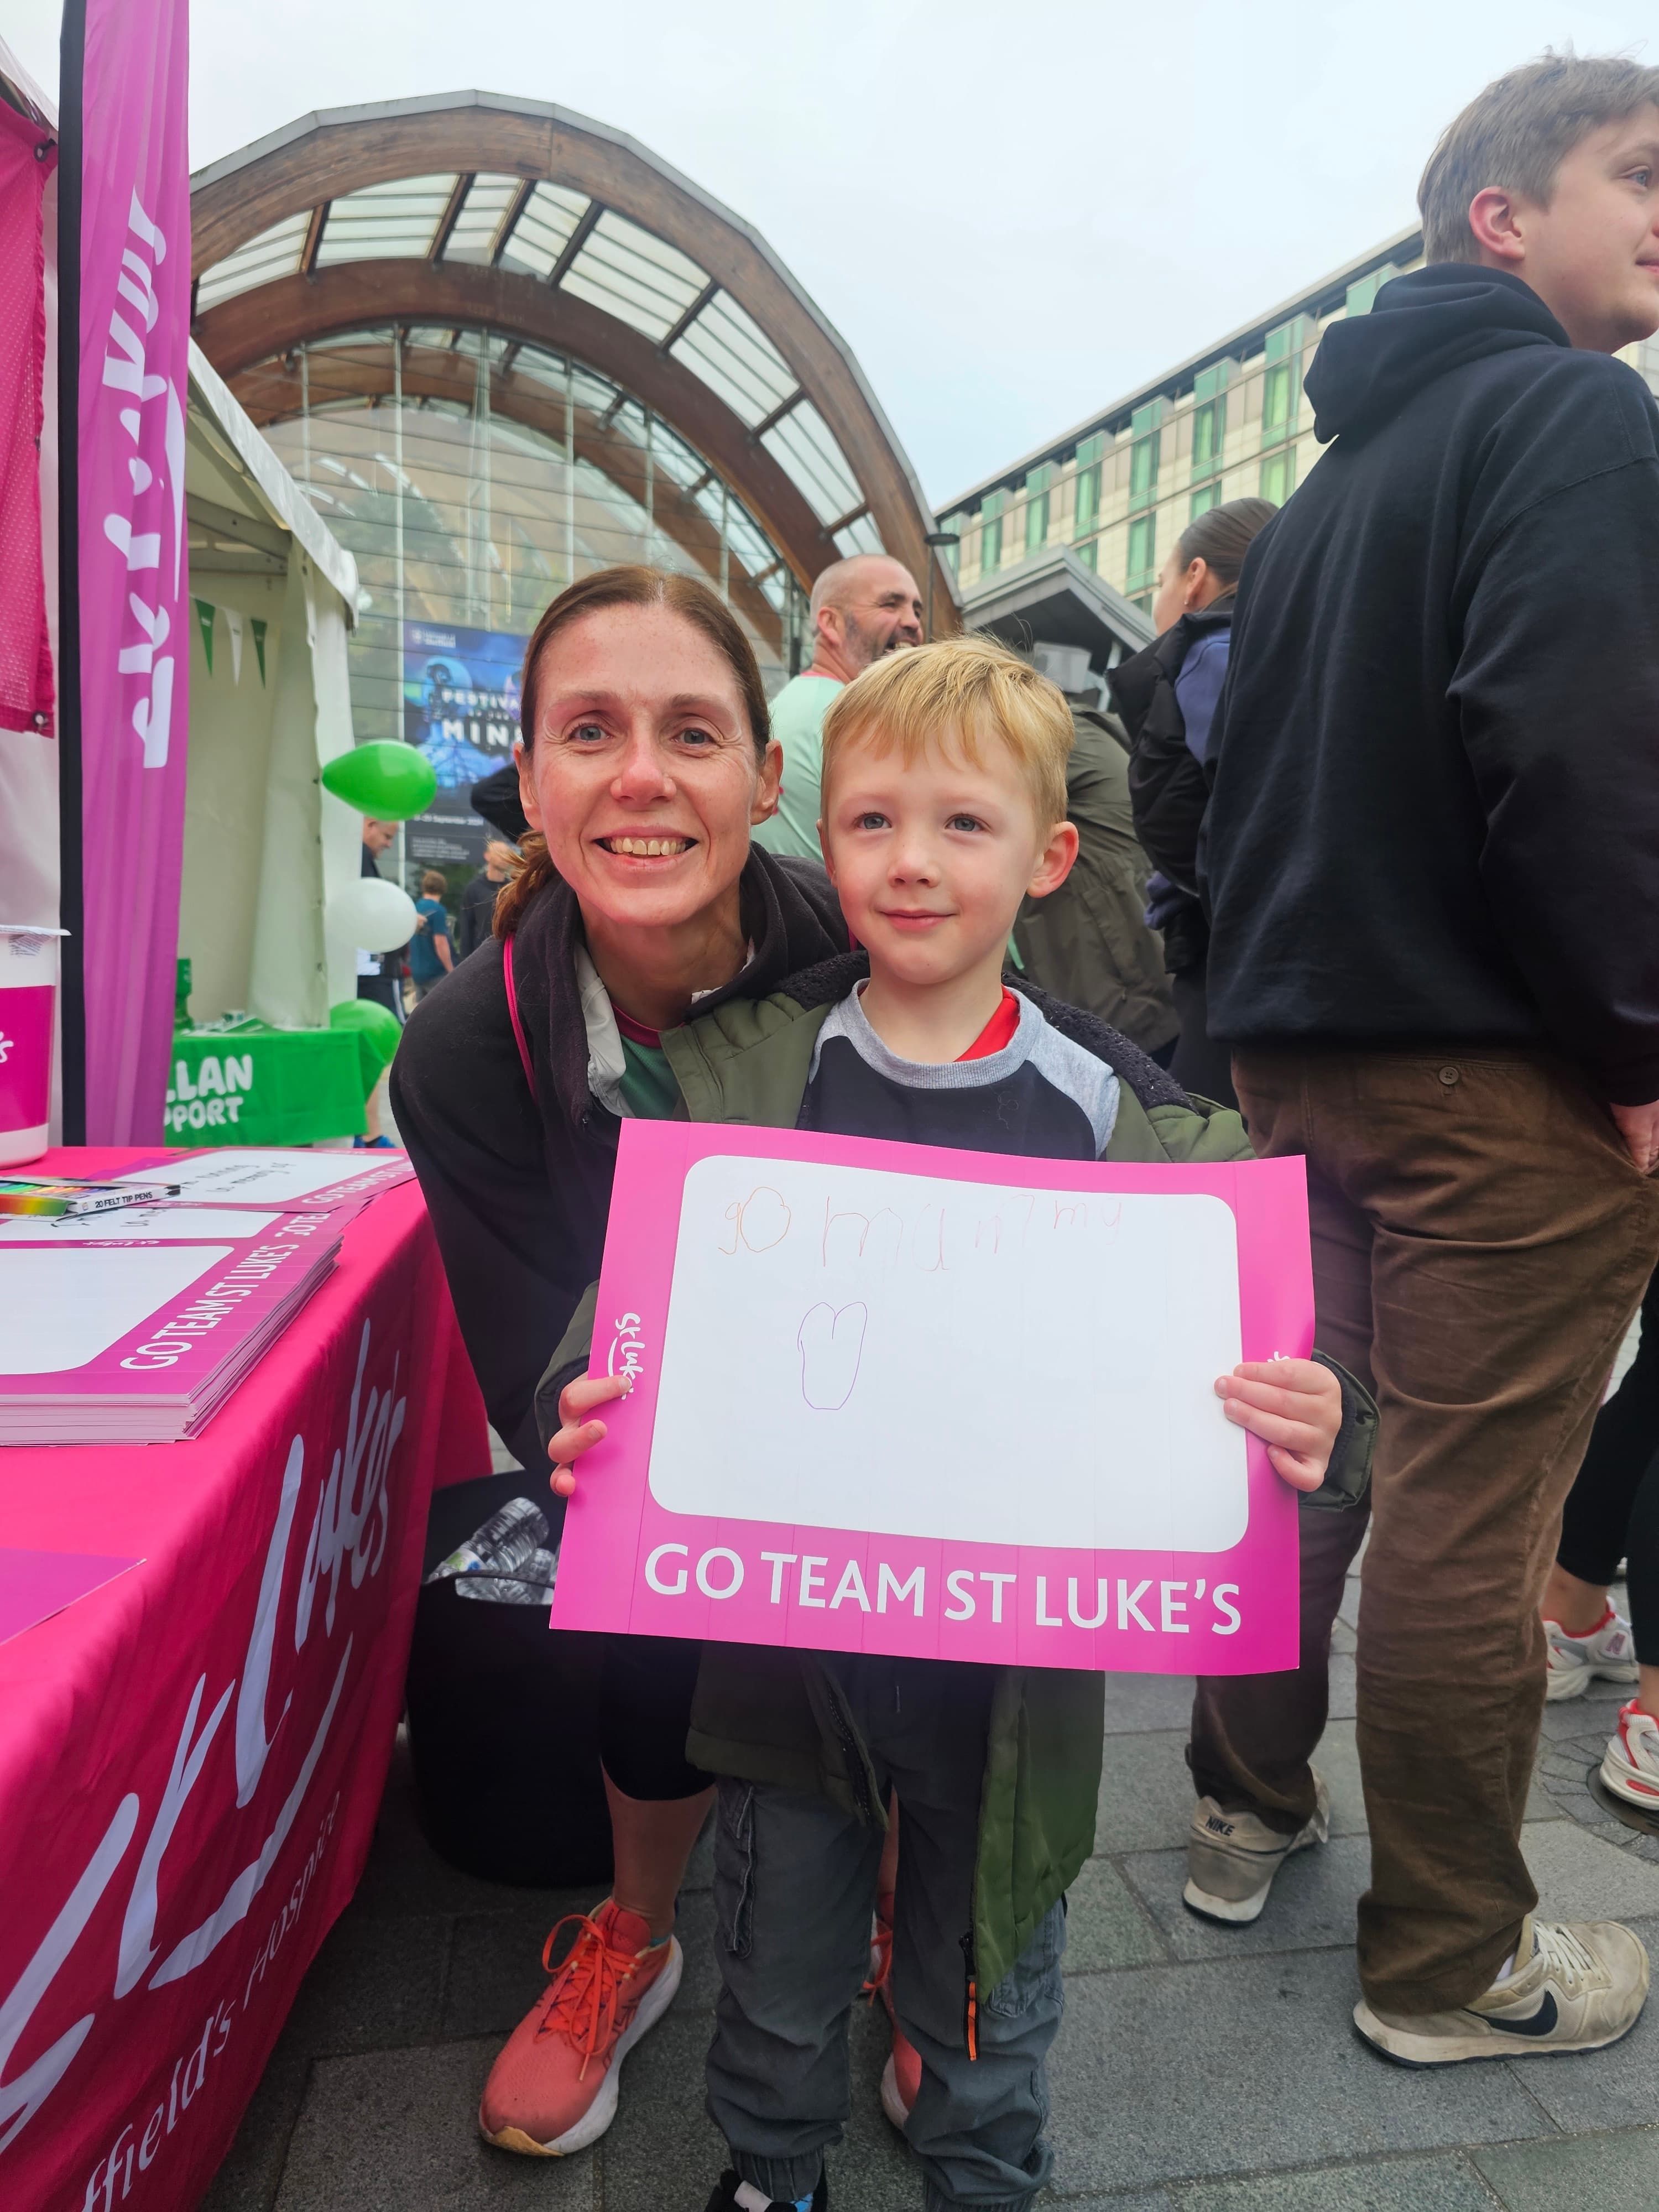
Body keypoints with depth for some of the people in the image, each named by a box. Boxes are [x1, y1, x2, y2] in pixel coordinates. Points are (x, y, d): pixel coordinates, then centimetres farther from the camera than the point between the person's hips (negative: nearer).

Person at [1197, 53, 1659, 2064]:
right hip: (1494, 1068, -9)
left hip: (1312, 1049, 9)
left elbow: (1241, 764, 20)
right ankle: (1448, 1964, 18)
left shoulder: (1341, 466, 21)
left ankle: (1247, 1808, 35)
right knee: (1469, 1515, 1)